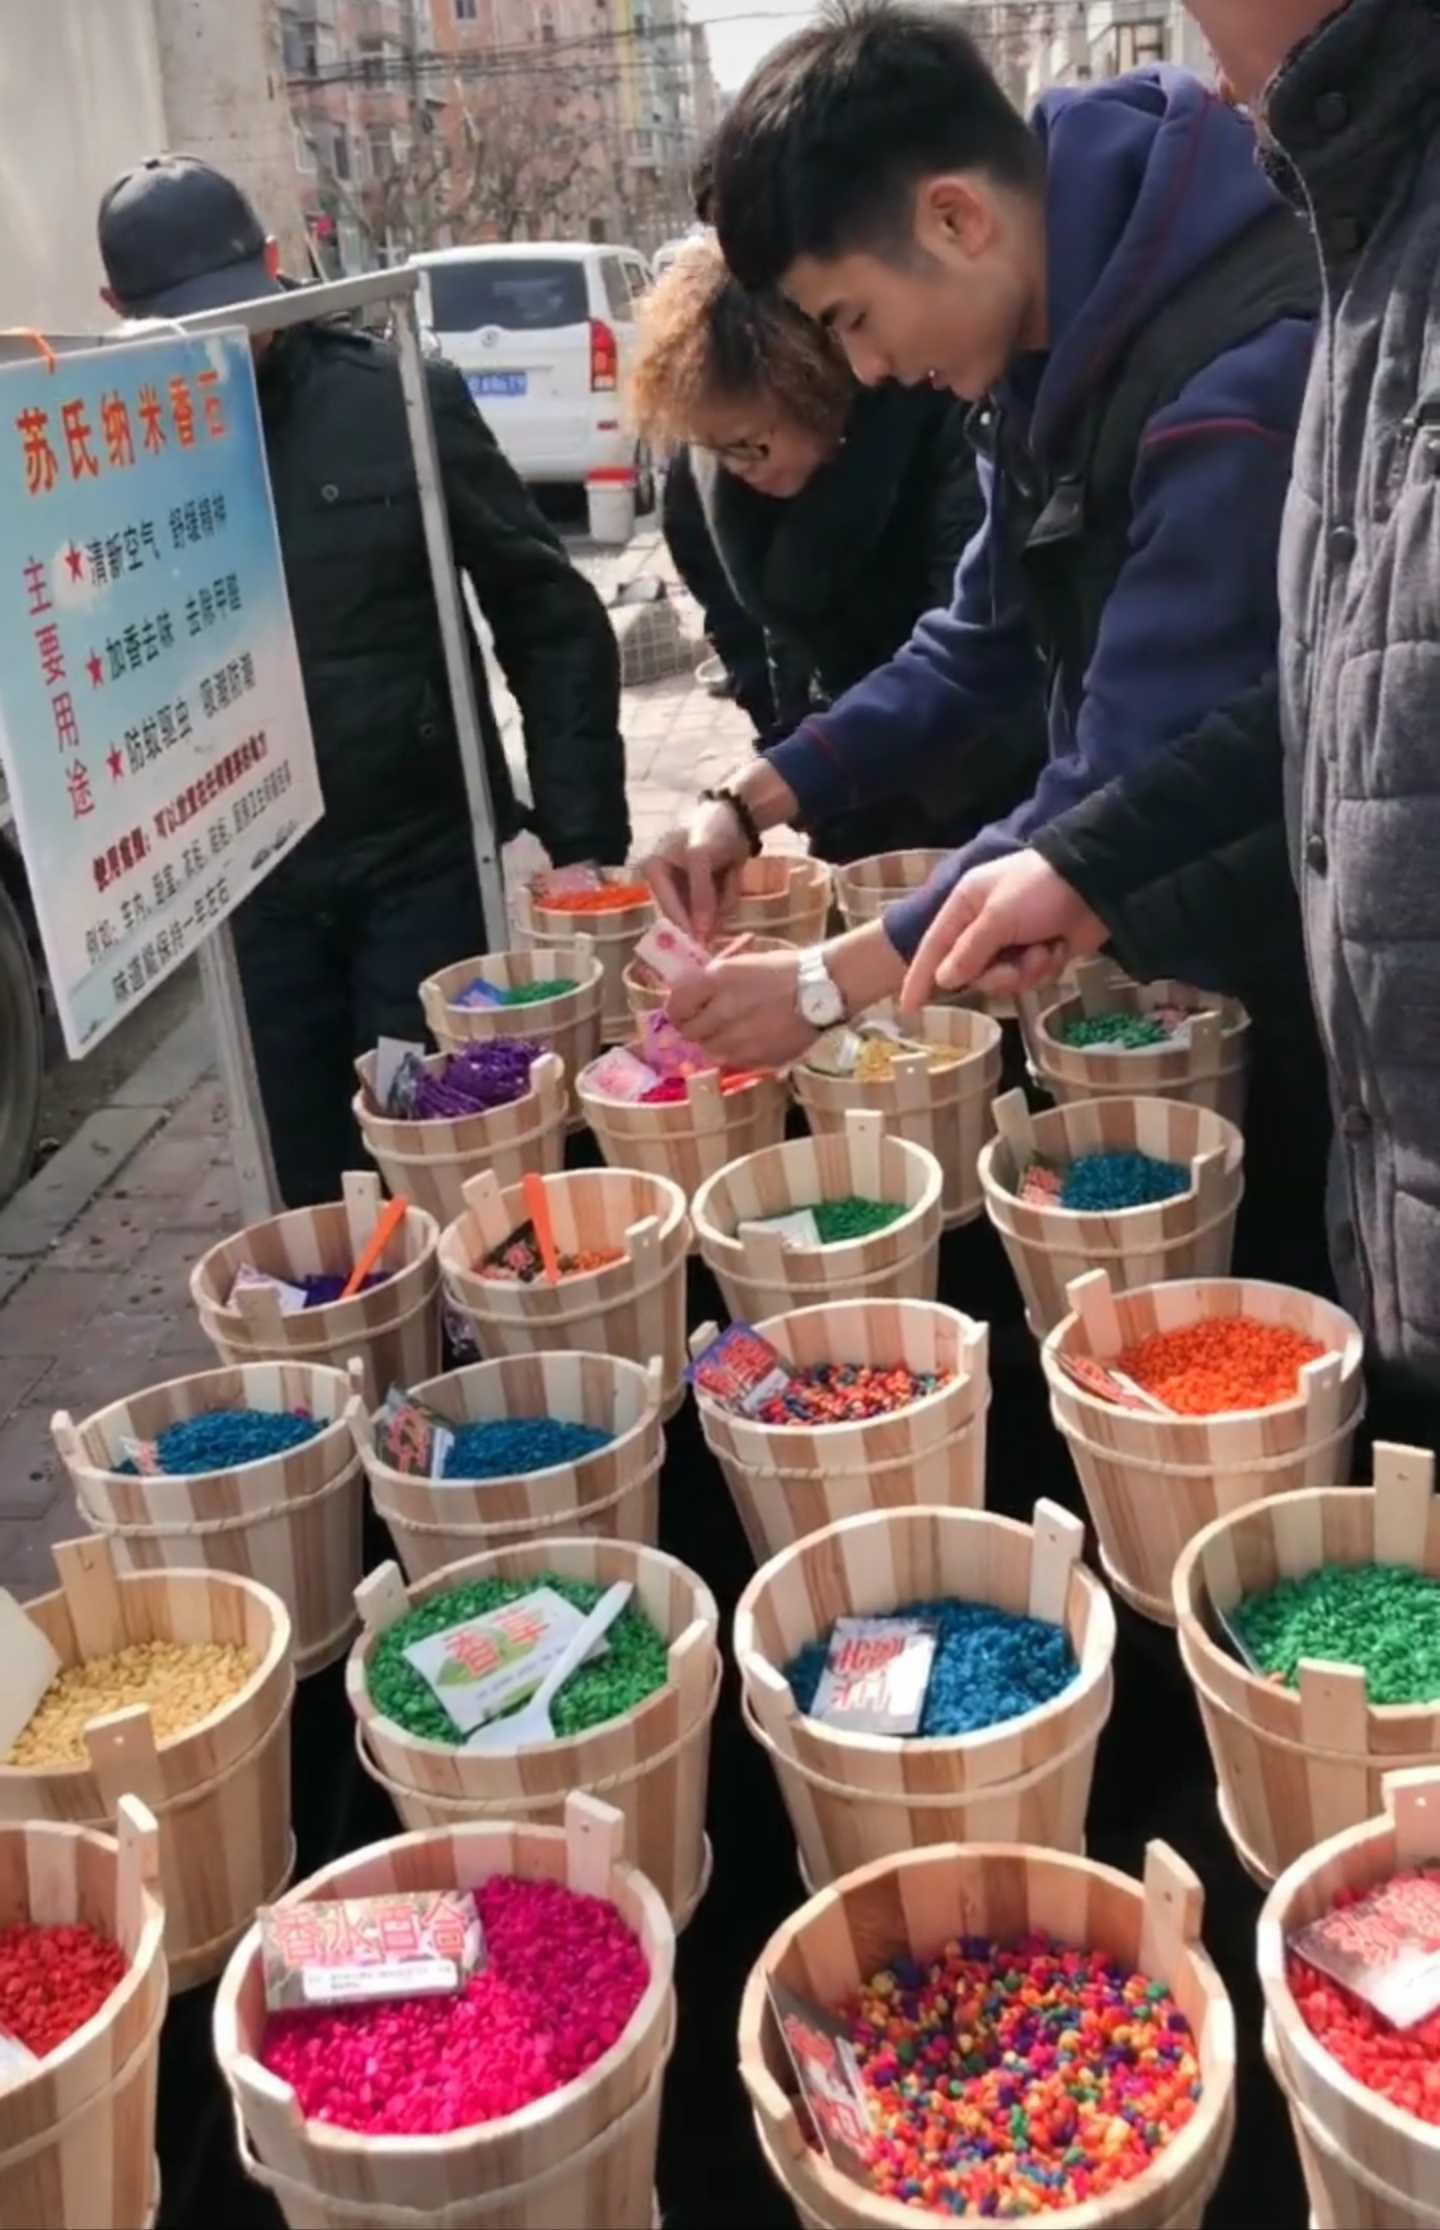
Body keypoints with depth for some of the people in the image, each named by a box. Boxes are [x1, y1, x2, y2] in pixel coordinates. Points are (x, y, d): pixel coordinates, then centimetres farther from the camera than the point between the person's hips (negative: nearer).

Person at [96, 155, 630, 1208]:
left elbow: (551, 617, -1)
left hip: (423, 858, -1)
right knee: (317, 1196, 11)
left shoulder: (402, 397, -3)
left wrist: (584, 836, -6)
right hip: (250, 888, 2)